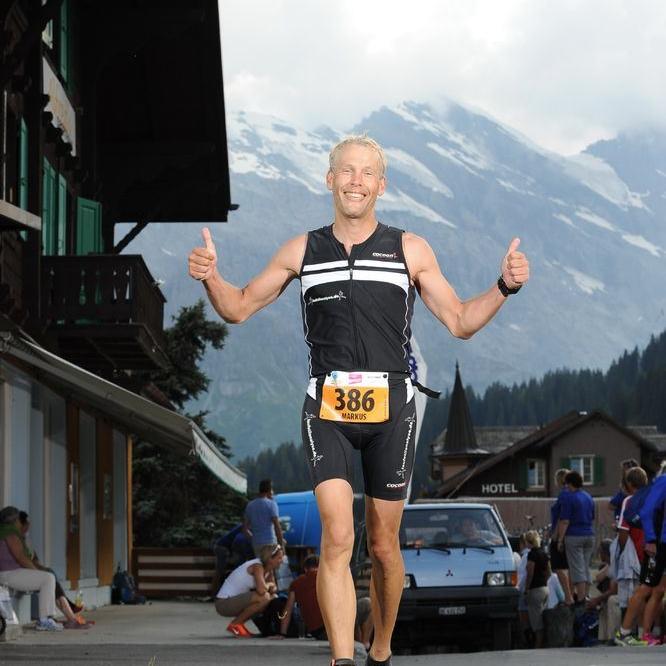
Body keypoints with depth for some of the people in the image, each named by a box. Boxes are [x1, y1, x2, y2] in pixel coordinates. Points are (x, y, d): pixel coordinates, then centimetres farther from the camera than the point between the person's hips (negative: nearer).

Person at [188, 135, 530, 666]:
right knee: (337, 537, -17)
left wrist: (504, 287, -7)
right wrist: (211, 277, -5)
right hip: (327, 409, 0)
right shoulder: (302, 251, 9)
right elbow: (239, 308, 15)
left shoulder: (410, 250, 6)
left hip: (390, 410, 0)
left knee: (384, 545, 8)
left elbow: (461, 322, 9)